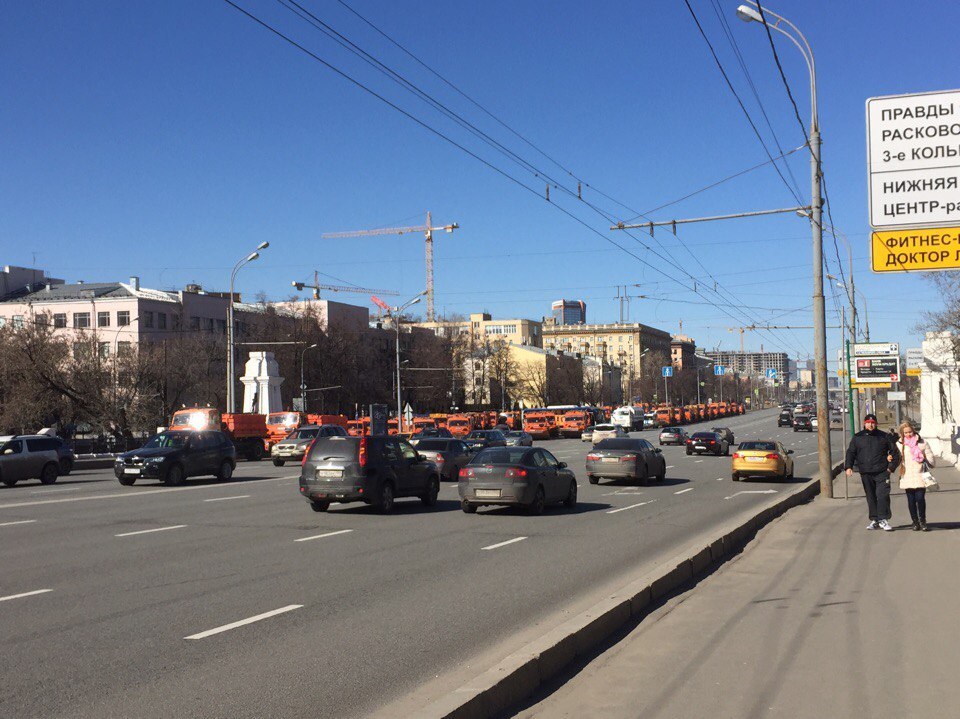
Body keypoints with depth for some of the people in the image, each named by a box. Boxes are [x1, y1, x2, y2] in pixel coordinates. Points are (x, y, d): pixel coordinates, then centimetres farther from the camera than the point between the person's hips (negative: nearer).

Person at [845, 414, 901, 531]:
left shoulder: (884, 436, 6)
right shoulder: (857, 438, 10)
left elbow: (894, 451, 11)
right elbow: (850, 453, 10)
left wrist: (891, 466, 2)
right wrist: (848, 467, -3)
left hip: (882, 473, -2)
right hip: (866, 473, 2)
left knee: (883, 495, -12)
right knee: (871, 497, 7)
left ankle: (883, 519, -8)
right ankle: (874, 520, 15)